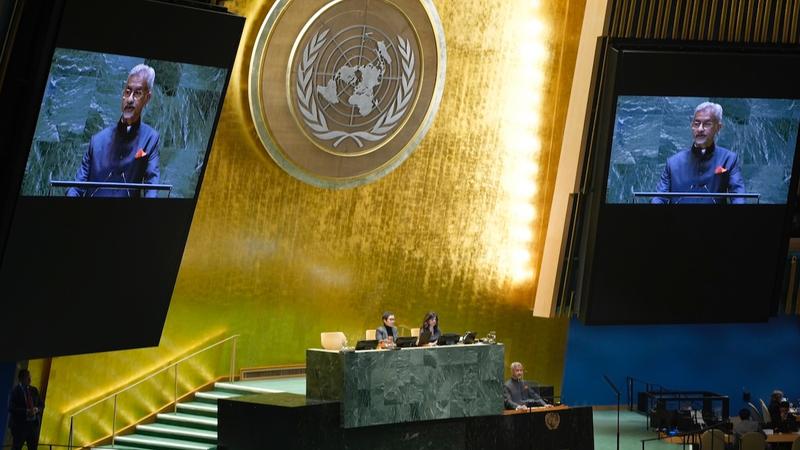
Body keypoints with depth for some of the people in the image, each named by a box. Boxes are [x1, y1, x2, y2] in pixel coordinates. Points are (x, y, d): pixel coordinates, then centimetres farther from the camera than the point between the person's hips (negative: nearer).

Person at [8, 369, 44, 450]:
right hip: (20, 424, -5)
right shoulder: (15, 391, -6)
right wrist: (26, 411, -22)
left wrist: (36, 409, -7)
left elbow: (41, 405, 15)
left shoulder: (34, 390, 11)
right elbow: (11, 408, -14)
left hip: (34, 424, 5)